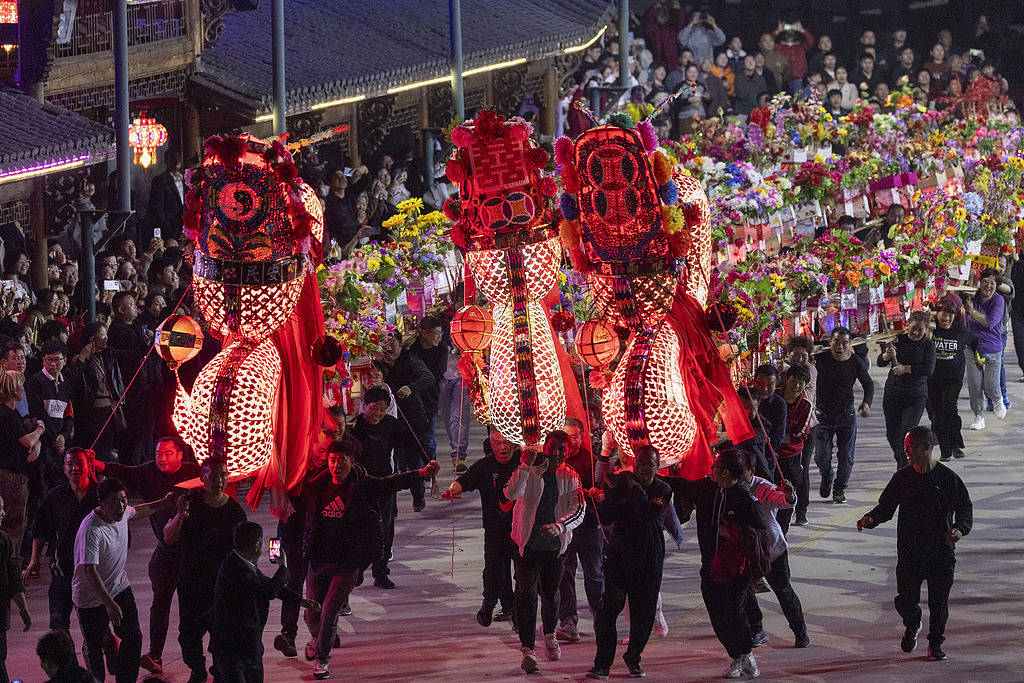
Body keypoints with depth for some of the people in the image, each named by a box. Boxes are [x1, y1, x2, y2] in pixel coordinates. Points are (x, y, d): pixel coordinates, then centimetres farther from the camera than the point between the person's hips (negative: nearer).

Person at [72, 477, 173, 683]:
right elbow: (90, 571, -38)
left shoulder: (122, 512, -8)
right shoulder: (91, 531, -33)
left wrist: (163, 503, 25)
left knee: (133, 637, 4)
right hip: (92, 597, -7)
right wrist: (109, 604, -45)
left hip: (120, 588, 7)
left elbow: (136, 513, 21)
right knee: (94, 648, 4)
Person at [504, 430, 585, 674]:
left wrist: (559, 526, -29)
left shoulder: (571, 478, 0)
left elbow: (579, 510, -11)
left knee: (551, 594, 15)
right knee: (526, 595, -11)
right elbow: (511, 494, -23)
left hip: (554, 545, 2)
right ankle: (528, 650, -12)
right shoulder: (530, 471, -6)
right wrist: (525, 466, -33)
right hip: (528, 544, -2)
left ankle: (550, 635, 42)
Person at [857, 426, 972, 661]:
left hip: (941, 551, -2)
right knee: (906, 598, -3)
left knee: (939, 600, 2)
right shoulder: (902, 478, 4)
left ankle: (935, 643, 20)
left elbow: (965, 507, -2)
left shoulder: (948, 478, -4)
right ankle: (912, 626, 29)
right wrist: (871, 519, -11)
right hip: (909, 551, 2)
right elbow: (886, 506, 9)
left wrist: (960, 528, -22)